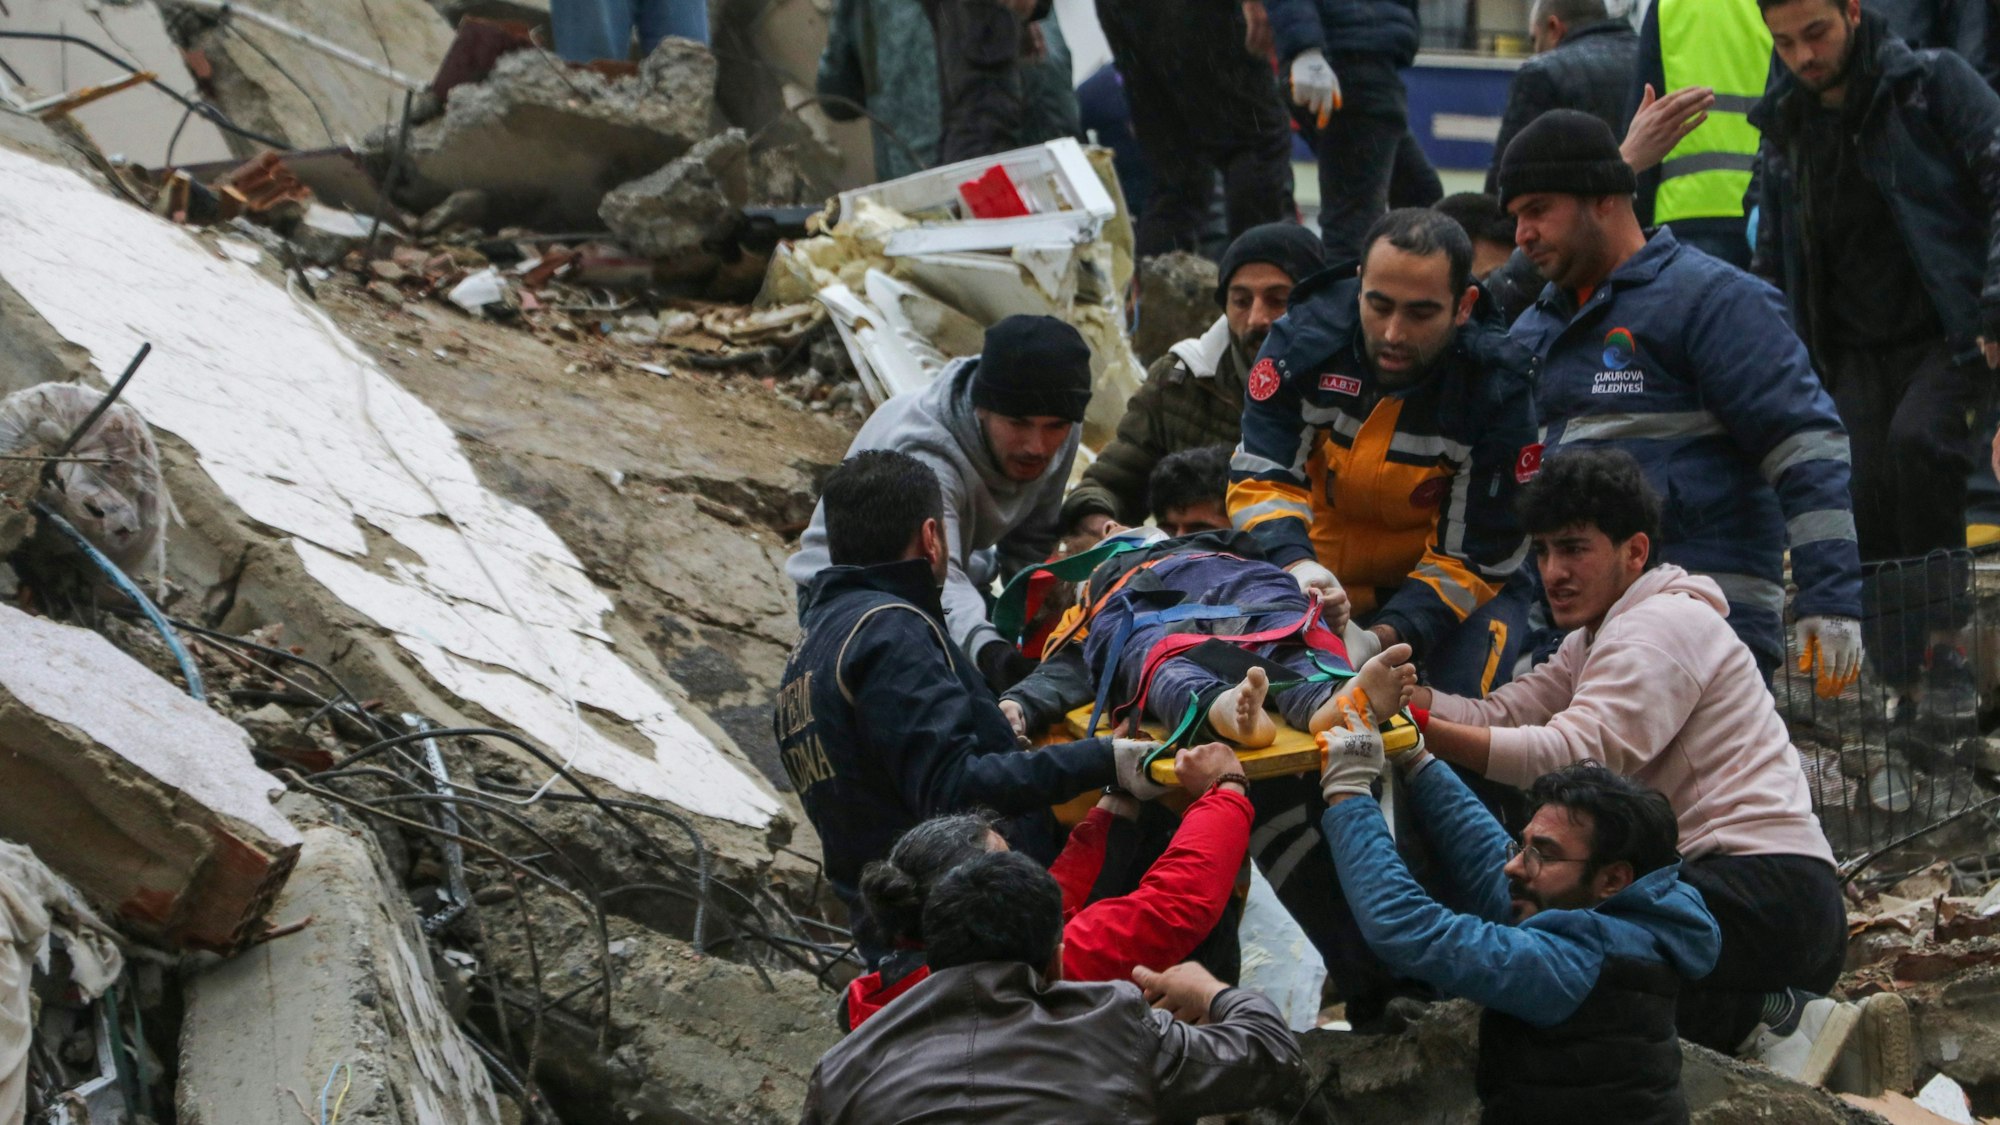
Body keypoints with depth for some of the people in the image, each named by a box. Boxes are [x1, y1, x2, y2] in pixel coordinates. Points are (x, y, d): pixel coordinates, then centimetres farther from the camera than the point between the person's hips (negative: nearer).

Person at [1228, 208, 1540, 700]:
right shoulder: (1306, 339, -14)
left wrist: (1383, 639, -34)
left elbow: (1471, 558, -18)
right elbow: (1261, 478, -15)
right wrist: (1296, 564, -37)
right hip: (1323, 573, 2)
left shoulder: (1498, 390, -21)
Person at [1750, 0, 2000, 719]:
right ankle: (1904, 685, 1)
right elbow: (1774, 261, 21)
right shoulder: (1786, 126, 11)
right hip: (1858, 352, 5)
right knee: (1864, 500, -9)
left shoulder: (1932, 83, -5)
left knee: (1919, 439, -29)